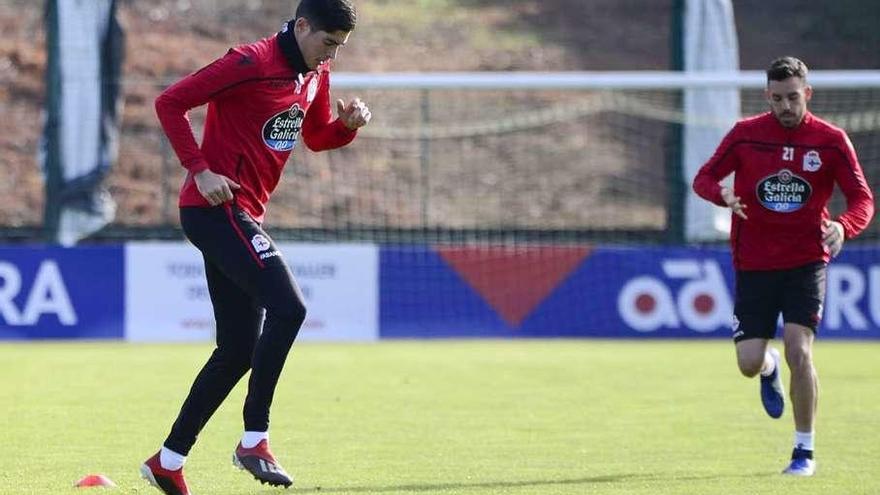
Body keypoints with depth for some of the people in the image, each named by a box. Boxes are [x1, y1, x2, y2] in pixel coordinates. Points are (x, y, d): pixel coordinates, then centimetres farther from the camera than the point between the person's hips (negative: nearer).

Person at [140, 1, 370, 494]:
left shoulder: (315, 75, 11)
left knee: (239, 350, 10)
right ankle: (255, 439, -17)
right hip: (216, 208, -10)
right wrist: (200, 170, -21)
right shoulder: (252, 63, -15)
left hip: (243, 217, 10)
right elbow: (170, 102, -14)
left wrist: (348, 124, 4)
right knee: (288, 307, -23)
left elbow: (316, 137, 26)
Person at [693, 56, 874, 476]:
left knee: (798, 351, -17)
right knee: (749, 363, -3)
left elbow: (862, 199, -2)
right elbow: (704, 178, 5)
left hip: (806, 263, -2)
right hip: (754, 264, 2)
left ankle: (804, 451, -3)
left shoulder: (831, 141, -3)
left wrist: (843, 226, -25)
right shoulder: (745, 134, -1)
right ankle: (770, 367, 38)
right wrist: (723, 195, -19)